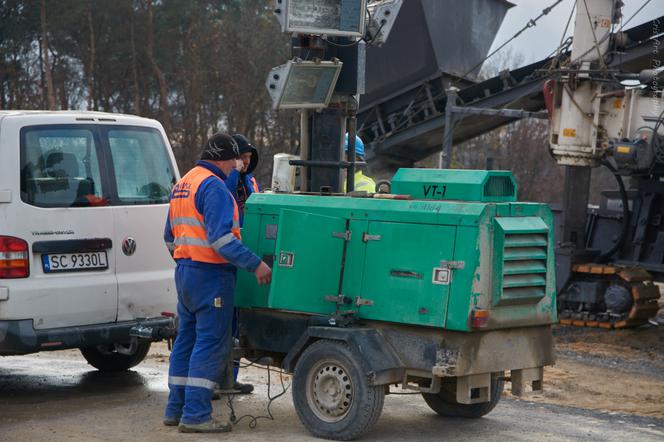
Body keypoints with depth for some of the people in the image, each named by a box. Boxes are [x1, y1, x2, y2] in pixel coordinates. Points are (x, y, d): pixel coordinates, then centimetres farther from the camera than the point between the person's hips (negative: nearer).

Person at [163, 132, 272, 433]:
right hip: (210, 273, -10)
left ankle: (176, 409, 19)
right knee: (211, 343, -7)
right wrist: (255, 265, -22)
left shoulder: (182, 185, 17)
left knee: (187, 339, 15)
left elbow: (170, 237, 25)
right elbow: (221, 238, -24)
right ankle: (196, 414, -9)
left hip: (185, 271, 10)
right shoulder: (213, 186, -14)